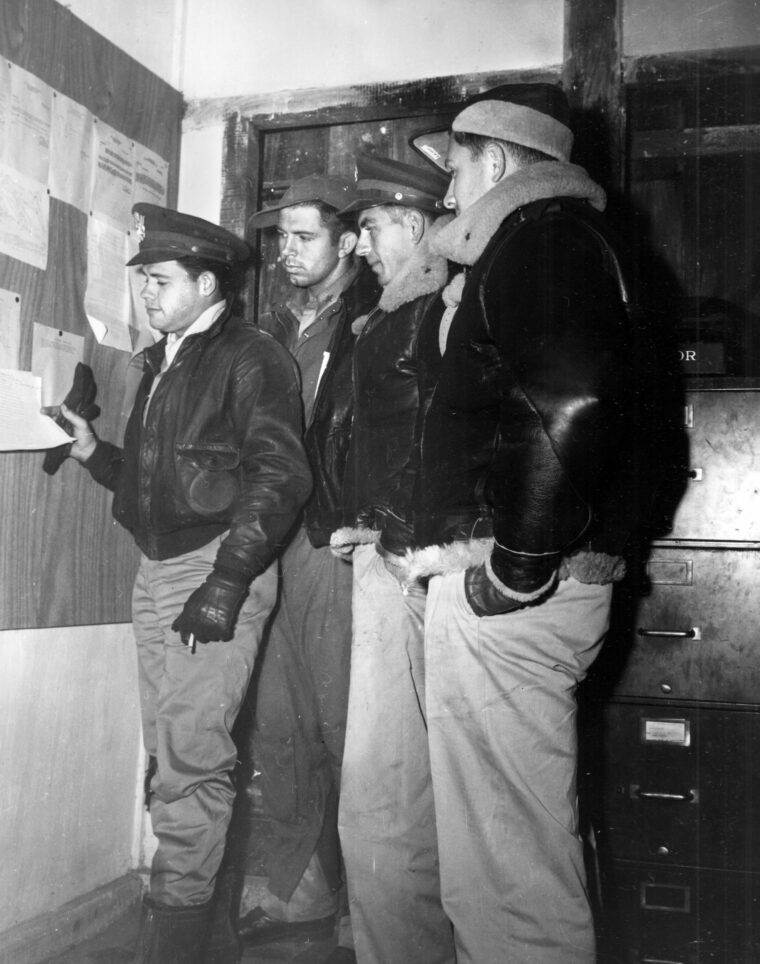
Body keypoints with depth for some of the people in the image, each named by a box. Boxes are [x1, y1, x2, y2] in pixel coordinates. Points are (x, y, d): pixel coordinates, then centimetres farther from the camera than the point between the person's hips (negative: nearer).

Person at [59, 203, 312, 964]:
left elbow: (279, 475, -15)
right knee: (168, 755, 11)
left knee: (189, 762, -8)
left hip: (220, 566, -8)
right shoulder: (159, 364, 19)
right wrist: (95, 452, 4)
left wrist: (225, 581, -21)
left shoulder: (252, 358, -5)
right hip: (155, 568, 8)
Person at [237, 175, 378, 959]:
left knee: (345, 730, -1)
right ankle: (299, 895, 24)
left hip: (339, 548, -7)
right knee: (278, 731, 10)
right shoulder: (272, 334, 17)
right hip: (271, 550, 7)